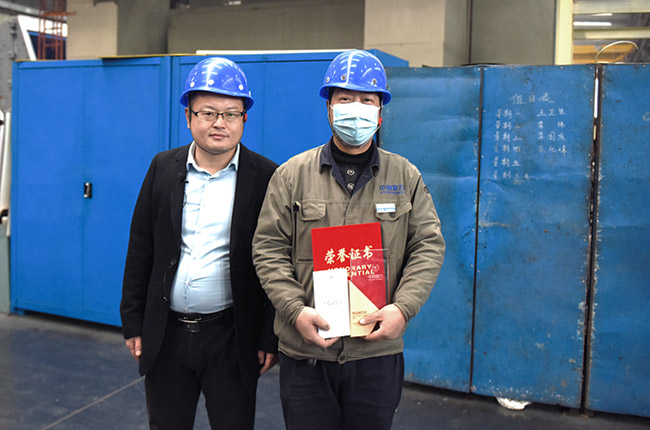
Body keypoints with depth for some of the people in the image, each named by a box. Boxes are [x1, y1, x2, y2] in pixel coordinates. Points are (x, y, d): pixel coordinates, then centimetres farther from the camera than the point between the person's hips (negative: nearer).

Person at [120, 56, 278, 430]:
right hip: (166, 333, 3)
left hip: (231, 337, -3)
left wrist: (271, 339, -7)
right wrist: (133, 322, 5)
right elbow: (141, 249, 6)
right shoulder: (163, 168, 3)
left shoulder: (266, 177, -7)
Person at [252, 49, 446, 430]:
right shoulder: (292, 175, 1)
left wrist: (403, 307, -11)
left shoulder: (406, 177, 5)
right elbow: (269, 249, -1)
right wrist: (296, 311, -13)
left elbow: (429, 245, 3)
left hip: (378, 352, 1)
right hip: (306, 352, -1)